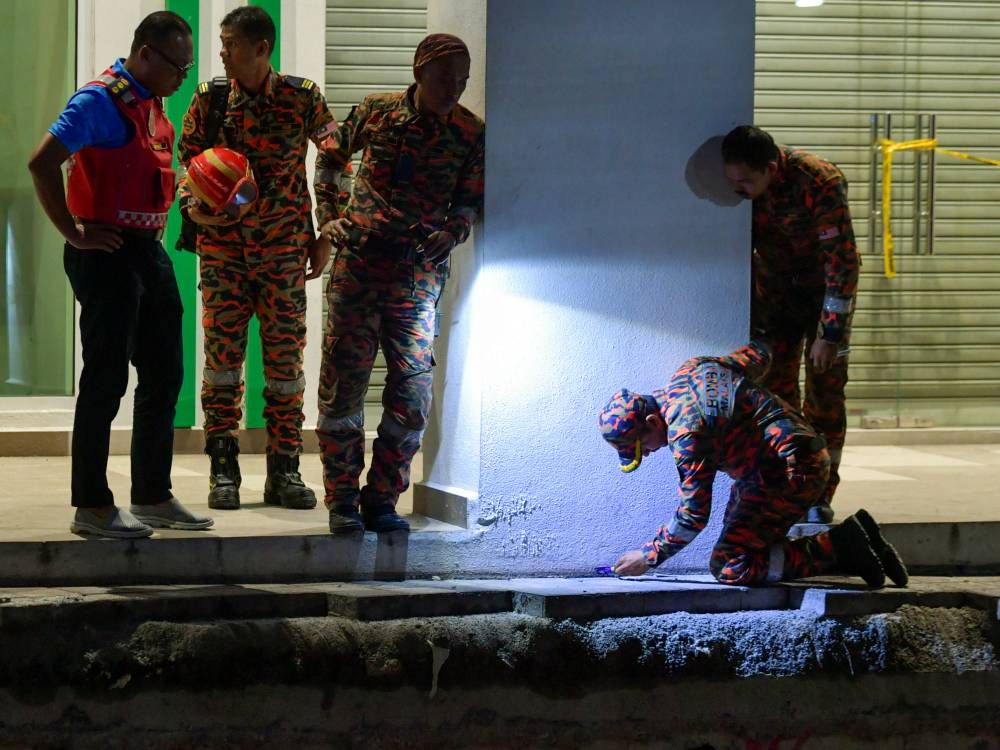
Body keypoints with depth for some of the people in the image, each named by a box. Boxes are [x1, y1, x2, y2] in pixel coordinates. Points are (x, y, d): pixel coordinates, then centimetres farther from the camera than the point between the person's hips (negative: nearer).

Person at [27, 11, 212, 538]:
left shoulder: (152, 104, 13)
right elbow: (42, 163, -23)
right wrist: (74, 233, -18)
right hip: (106, 253, -9)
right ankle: (92, 507, 1)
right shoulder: (100, 100, -14)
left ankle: (153, 497, 21)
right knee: (106, 379, -5)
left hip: (147, 251, 9)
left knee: (163, 375, 12)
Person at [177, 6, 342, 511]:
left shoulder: (302, 99, -3)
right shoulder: (209, 100, 1)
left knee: (286, 355, 2)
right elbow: (189, 164, 10)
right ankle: (223, 471, 5)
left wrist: (325, 237, 4)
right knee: (222, 351, -2)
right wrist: (192, 205, -11)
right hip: (222, 245, 1)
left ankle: (284, 471, 10)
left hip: (284, 247, -1)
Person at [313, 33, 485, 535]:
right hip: (358, 263, -1)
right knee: (342, 383, -1)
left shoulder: (471, 134, 0)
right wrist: (327, 217, 8)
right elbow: (331, 157, 17)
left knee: (412, 390, -2)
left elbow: (469, 201, 9)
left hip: (418, 273, 1)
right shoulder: (376, 112, 0)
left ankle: (382, 500, 11)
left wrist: (453, 231, -12)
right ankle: (342, 500, 8)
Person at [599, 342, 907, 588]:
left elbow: (693, 516, -18)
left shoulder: (686, 434, -22)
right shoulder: (692, 369, 6)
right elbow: (758, 355, 21)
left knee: (731, 568, -12)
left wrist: (648, 557, -5)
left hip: (790, 475, -11)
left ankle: (838, 548, -11)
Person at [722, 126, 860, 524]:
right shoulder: (740, 192, -18)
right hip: (776, 289, 4)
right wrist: (750, 323, -3)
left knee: (825, 387, -7)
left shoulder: (820, 184, -33)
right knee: (775, 385, -1)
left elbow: (842, 262, -28)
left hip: (826, 287, -4)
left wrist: (830, 334, -26)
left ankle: (820, 495, -3)